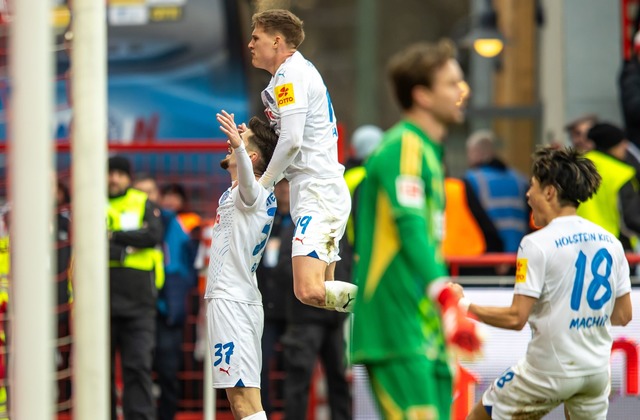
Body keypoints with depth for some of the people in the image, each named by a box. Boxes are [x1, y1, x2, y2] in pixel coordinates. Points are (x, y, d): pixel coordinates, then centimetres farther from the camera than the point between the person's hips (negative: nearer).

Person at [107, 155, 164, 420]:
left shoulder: (144, 205, 11)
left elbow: (153, 236, -6)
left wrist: (114, 236, -7)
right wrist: (125, 250, -10)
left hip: (138, 301, -1)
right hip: (102, 301, 1)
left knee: (138, 365, -8)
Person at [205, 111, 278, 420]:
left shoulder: (251, 192, -13)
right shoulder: (233, 193, 16)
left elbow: (247, 177, -38)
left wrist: (238, 144, -55)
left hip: (232, 300, -10)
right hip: (228, 298, 10)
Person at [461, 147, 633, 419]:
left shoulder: (537, 244, -14)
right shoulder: (610, 242, 4)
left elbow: (516, 318, -17)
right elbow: (623, 315, 10)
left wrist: (466, 306, -5)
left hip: (549, 372, -6)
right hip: (597, 371, 6)